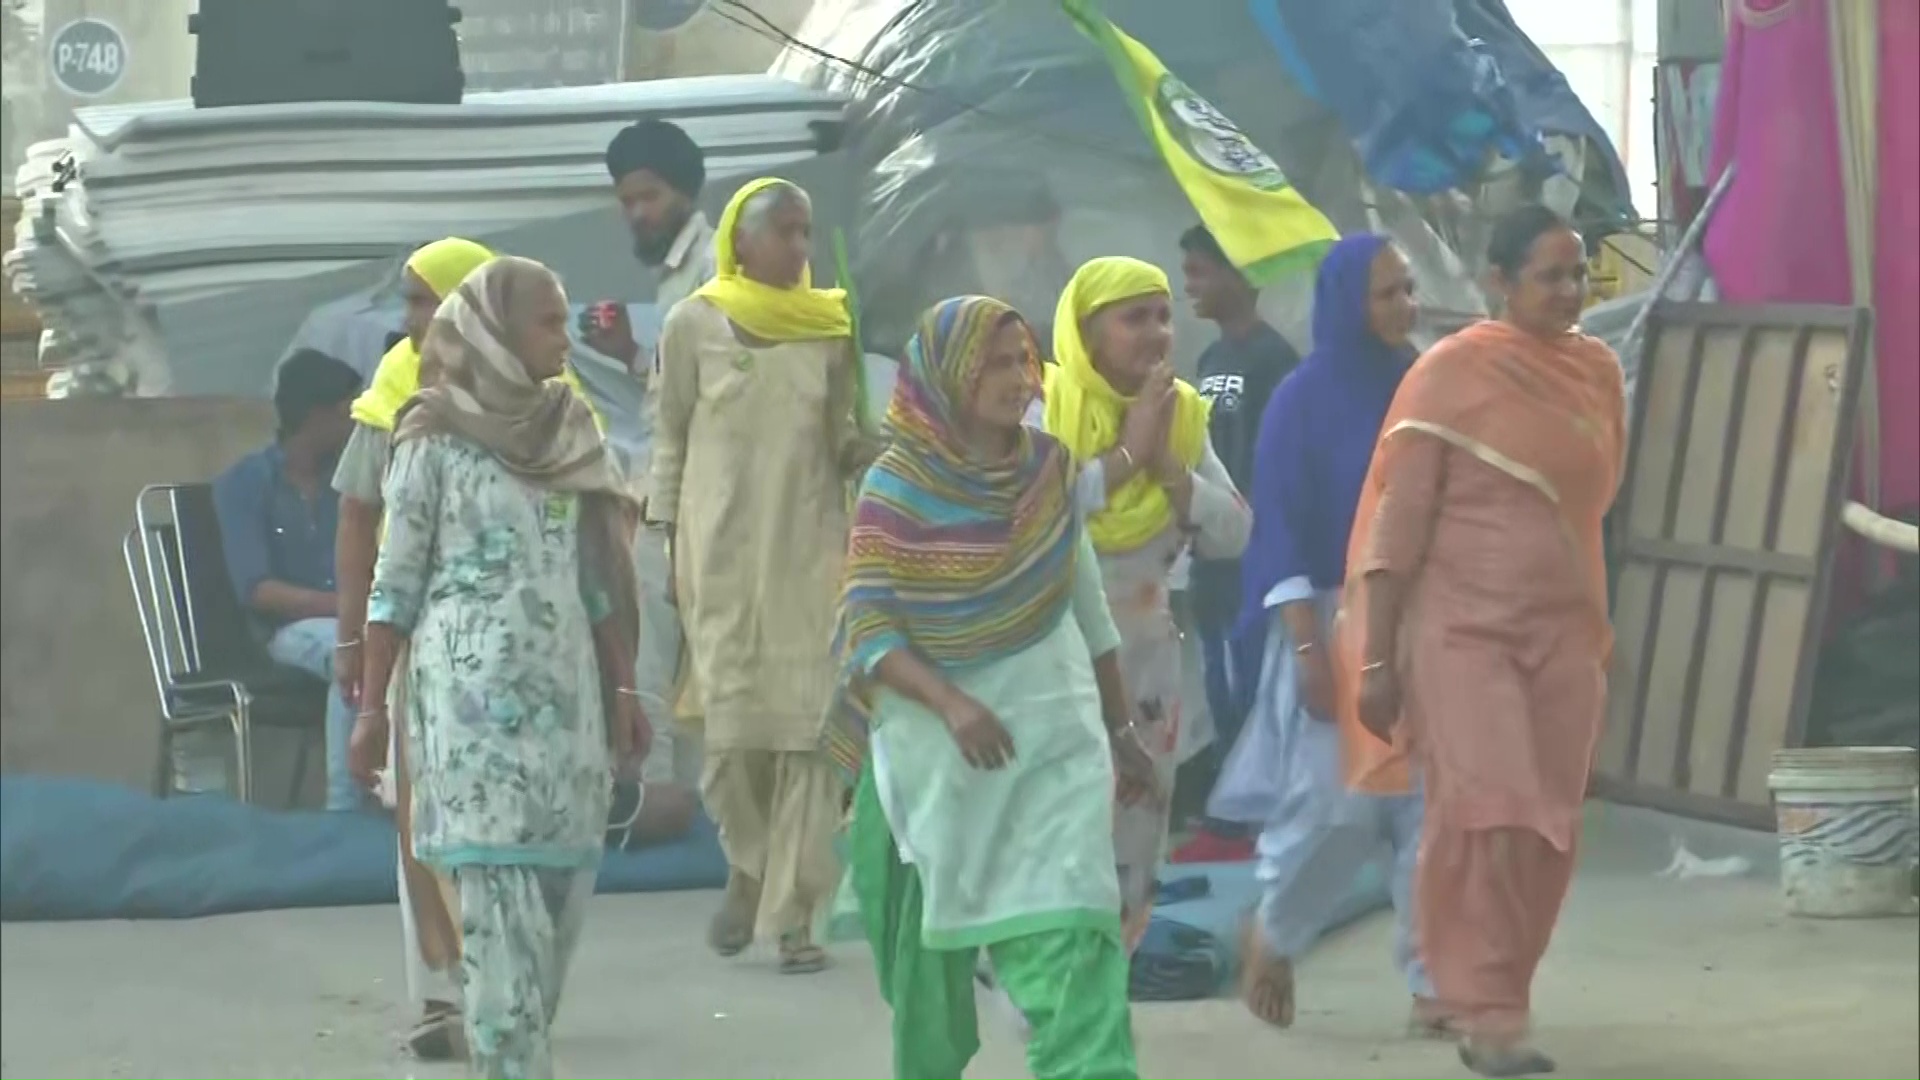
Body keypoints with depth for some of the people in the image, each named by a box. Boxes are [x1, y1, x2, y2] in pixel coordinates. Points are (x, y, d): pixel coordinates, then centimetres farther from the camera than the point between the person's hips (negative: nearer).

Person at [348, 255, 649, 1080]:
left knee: (559, 882, 4)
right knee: (495, 889, -9)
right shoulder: (436, 441, -4)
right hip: (472, 692, -5)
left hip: (563, 690, 5)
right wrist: (372, 707, -4)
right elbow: (395, 583, -2)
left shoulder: (568, 433, 11)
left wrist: (623, 688, 11)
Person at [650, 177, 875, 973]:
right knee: (731, 726, -3)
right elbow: (670, 442, 6)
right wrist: (670, 546, 1)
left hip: (810, 548, 1)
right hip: (722, 549, -1)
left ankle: (793, 914, 0)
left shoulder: (831, 327, 7)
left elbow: (844, 441, 12)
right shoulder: (694, 324, 2)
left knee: (809, 726, -4)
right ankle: (748, 866, 25)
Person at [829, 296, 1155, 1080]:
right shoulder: (896, 488, -9)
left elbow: (1090, 609, 11)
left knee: (1068, 934, -12)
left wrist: (1122, 729, 14)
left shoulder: (1050, 469, 2)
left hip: (1055, 736, 2)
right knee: (931, 936, 13)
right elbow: (867, 629, -13)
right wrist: (950, 703, -28)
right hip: (934, 747, -1)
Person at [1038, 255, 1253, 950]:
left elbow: (1233, 536, 1)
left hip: (1144, 656, 6)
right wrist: (1125, 455, -20)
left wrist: (1168, 465, -12)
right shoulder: (1044, 406, -10)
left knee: (1131, 852, 11)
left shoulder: (1182, 413, 6)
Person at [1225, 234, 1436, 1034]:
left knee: (1434, 801, -2)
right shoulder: (1305, 399, -5)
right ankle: (1270, 932, 22)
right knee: (1335, 803, -6)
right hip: (1337, 619, -4)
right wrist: (1308, 647, -15)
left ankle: (1434, 982, 2)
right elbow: (1285, 532, -8)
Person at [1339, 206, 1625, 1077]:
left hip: (1563, 629, 5)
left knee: (1547, 827, 2)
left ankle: (1492, 1001, 14)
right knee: (1482, 812, -15)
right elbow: (1398, 520, -7)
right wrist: (1376, 660, -10)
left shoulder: (1598, 372, 8)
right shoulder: (1451, 372, -6)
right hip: (1460, 624, -5)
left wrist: (1599, 631, 16)